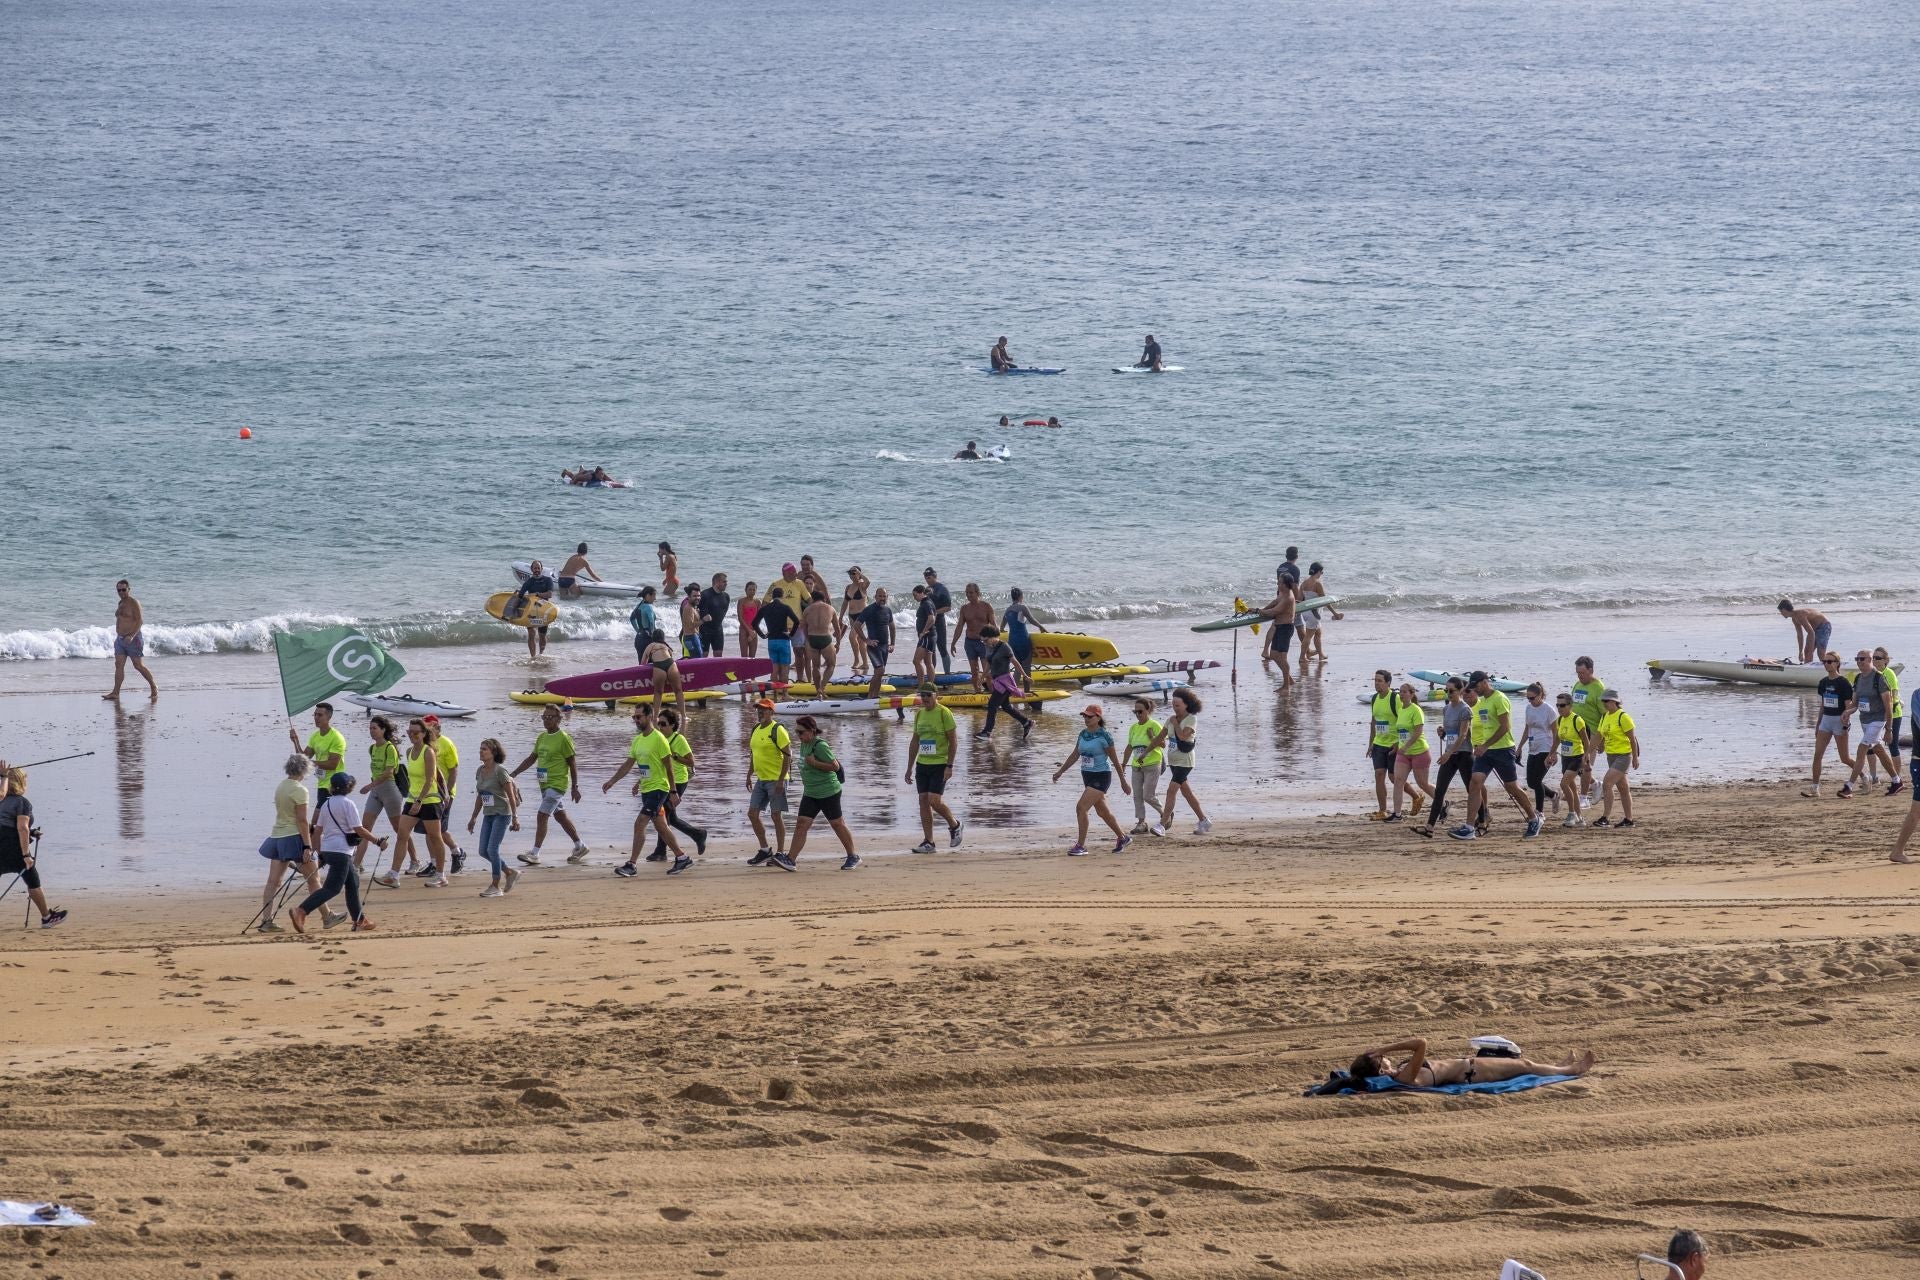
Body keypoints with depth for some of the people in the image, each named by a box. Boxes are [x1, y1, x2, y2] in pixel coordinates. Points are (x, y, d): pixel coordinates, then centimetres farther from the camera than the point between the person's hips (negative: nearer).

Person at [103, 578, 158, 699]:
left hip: (133, 639, -8)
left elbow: (140, 621, -18)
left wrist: (132, 636, -28)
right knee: (119, 665, -2)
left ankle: (154, 687, 15)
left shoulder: (134, 603, -11)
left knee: (139, 666, -2)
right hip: (120, 639, 8)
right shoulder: (121, 603, 14)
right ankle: (115, 693, -6)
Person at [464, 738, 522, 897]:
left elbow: (511, 795, -12)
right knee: (483, 851, 4)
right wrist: (473, 818, 20)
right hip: (488, 815, 8)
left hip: (502, 814, -8)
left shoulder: (500, 771, -13)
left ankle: (496, 887, -3)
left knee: (492, 849, -13)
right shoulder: (480, 771, 9)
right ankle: (510, 873, 21)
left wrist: (515, 817, -15)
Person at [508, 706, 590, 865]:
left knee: (542, 816, -13)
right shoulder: (542, 738, 11)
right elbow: (531, 758, 18)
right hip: (545, 784, 9)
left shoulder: (563, 738, -12)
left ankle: (534, 854, -13)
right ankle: (579, 847, 30)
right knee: (560, 816, 17)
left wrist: (575, 787, -11)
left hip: (557, 784, -9)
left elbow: (572, 764, -10)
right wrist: (514, 774, 11)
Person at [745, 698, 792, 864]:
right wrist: (750, 775, 21)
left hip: (776, 780, -8)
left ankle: (780, 853, 6)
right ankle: (765, 851, 16)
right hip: (761, 780, 8)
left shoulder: (777, 730, -13)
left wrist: (781, 780, -21)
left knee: (777, 816, -3)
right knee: (752, 814, 6)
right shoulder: (756, 729, 12)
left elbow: (788, 755, -16)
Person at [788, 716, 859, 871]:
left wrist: (814, 763, -23)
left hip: (828, 793, -8)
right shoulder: (804, 745, 8)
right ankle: (791, 860, -10)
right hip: (810, 793, 8)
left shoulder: (820, 746, -18)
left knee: (837, 824, 5)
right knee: (801, 823, -4)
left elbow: (835, 766, -20)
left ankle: (853, 857, 21)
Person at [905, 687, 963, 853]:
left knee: (934, 800, -14)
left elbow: (953, 740, -10)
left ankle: (954, 825, 13)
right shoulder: (919, 714, 12)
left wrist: (949, 766, -16)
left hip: (939, 765, -7)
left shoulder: (944, 713, -8)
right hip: (922, 764, 7)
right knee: (923, 801, 1)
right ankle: (928, 842, 4)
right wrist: (909, 768, 16)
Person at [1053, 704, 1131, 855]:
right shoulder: (1083, 734, 8)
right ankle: (1123, 838, 35)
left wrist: (1123, 780, -4)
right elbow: (1075, 755, 17)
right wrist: (1060, 771, 14)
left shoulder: (1104, 736, -13)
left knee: (1081, 807, -17)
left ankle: (1080, 846, -12)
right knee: (1102, 811, 18)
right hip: (1087, 775, 8)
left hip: (1101, 776, -8)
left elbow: (1114, 759, -8)